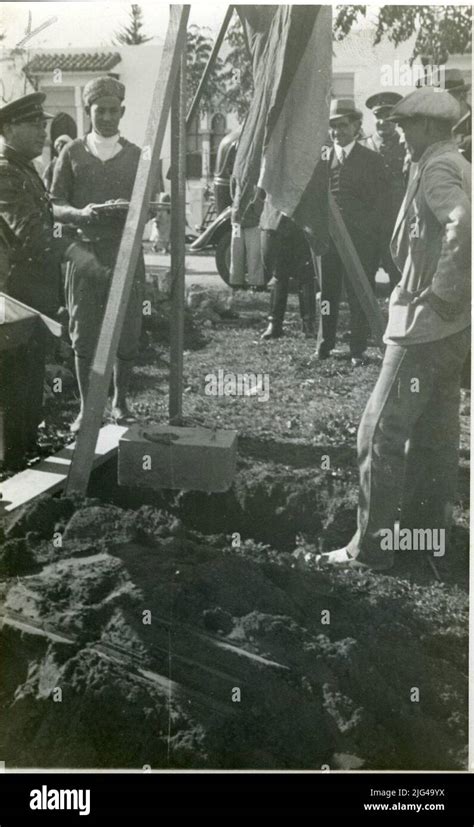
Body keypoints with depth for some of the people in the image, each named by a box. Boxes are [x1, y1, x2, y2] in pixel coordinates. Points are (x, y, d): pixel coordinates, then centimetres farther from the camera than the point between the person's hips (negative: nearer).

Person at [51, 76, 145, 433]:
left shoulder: (136, 155, 9)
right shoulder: (72, 153, 7)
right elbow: (55, 206, 5)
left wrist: (131, 210, -13)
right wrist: (80, 213, -16)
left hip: (125, 251, 1)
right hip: (85, 251, 0)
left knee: (127, 333, 2)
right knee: (83, 334, 2)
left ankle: (120, 401, 21)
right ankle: (85, 407, 13)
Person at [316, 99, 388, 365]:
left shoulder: (372, 160, 3)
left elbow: (381, 203, 1)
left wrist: (379, 239, -6)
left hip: (361, 238, -2)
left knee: (359, 295, 0)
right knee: (327, 291, 8)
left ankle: (358, 349, 9)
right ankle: (326, 343, 23)